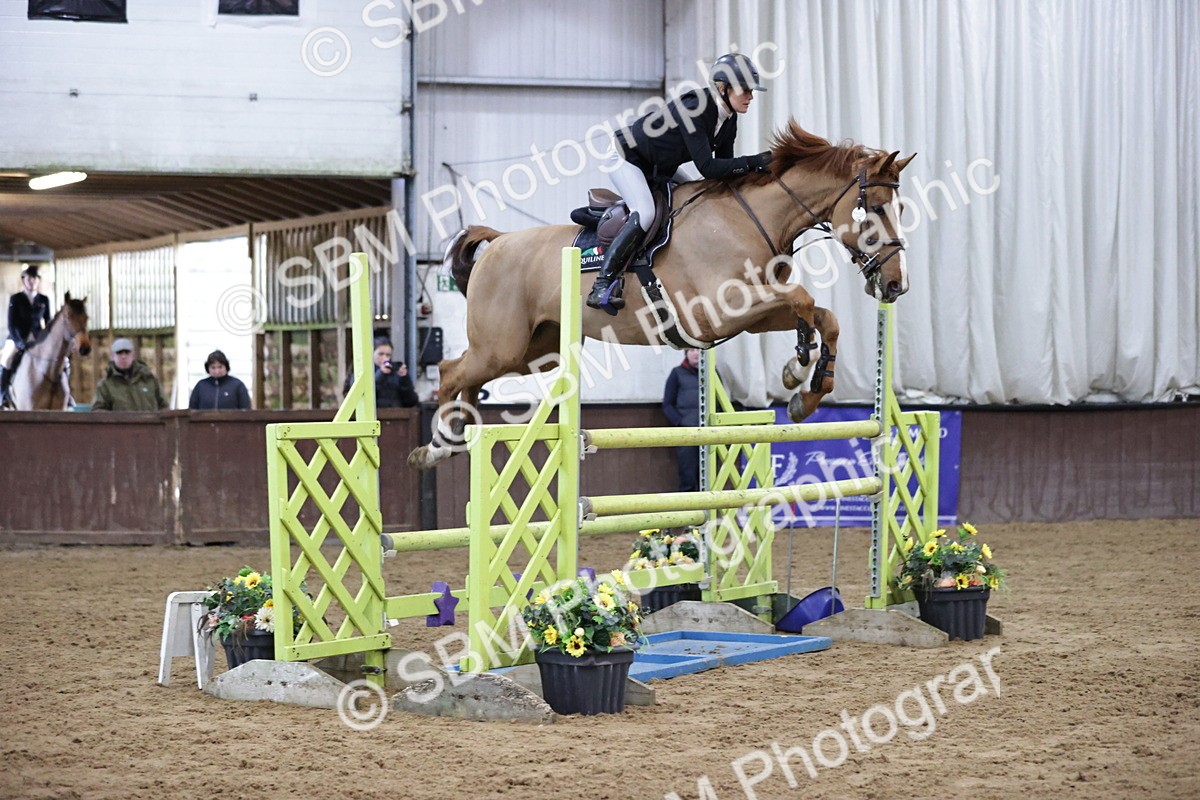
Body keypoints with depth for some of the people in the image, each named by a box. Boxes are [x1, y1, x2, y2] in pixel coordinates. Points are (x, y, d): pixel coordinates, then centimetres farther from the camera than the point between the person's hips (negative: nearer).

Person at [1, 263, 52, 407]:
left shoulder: (44, 300, 7)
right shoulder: (15, 299, -2)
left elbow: (47, 323, 10)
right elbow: (12, 325, -8)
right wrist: (22, 343, -20)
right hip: (17, 340, -3)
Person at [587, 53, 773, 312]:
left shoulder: (728, 120, -7)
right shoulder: (693, 109, -34)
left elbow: (723, 165, -2)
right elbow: (707, 168, -39)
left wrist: (755, 169, -18)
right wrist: (754, 162, -41)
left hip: (660, 167, 10)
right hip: (626, 158, -10)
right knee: (645, 213, -30)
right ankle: (600, 287, -31)